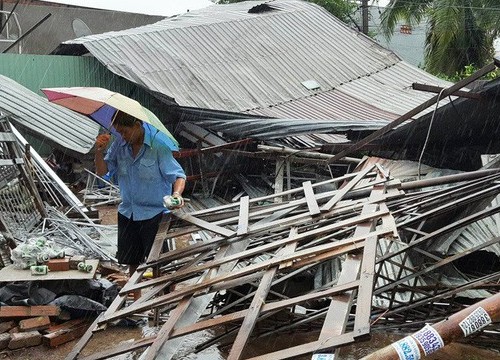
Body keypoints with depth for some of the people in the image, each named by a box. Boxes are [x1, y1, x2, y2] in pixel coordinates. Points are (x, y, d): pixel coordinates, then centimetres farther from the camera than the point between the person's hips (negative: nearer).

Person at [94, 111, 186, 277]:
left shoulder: (158, 144, -16)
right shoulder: (120, 144, -1)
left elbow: (178, 175, -17)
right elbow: (102, 172, 4)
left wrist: (177, 193, -37)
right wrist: (100, 151, -14)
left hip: (154, 213, -5)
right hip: (128, 212, 5)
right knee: (132, 261, 18)